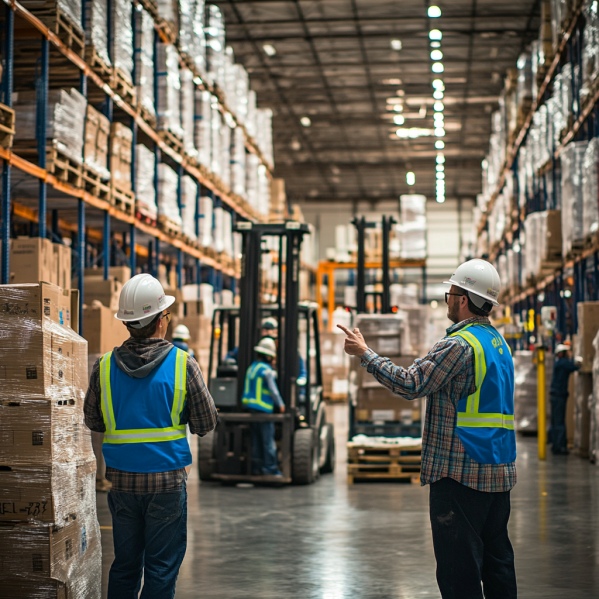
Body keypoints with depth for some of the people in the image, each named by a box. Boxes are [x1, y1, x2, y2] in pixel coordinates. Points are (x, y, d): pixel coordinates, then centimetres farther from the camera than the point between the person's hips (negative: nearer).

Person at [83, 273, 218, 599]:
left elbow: (93, 421, 8)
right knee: (161, 568, 5)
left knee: (124, 564, 14)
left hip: (122, 480, 3)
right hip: (167, 480, -3)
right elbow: (206, 425, -3)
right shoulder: (183, 366, -10)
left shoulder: (104, 367, -4)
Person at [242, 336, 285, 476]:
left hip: (251, 407, 8)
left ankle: (256, 467, 13)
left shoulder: (251, 367, 13)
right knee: (268, 440, -4)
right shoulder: (266, 370, -12)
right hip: (264, 409, -8)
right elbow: (273, 389, -14)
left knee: (256, 440, 11)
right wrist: (280, 404, -5)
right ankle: (270, 468, -4)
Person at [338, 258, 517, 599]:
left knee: (459, 563, -4)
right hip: (499, 470, 9)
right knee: (496, 557, 15)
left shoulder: (460, 344, -16)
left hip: (462, 470, -9)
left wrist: (365, 354, -10)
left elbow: (411, 385, -18)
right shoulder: (498, 341, 14)